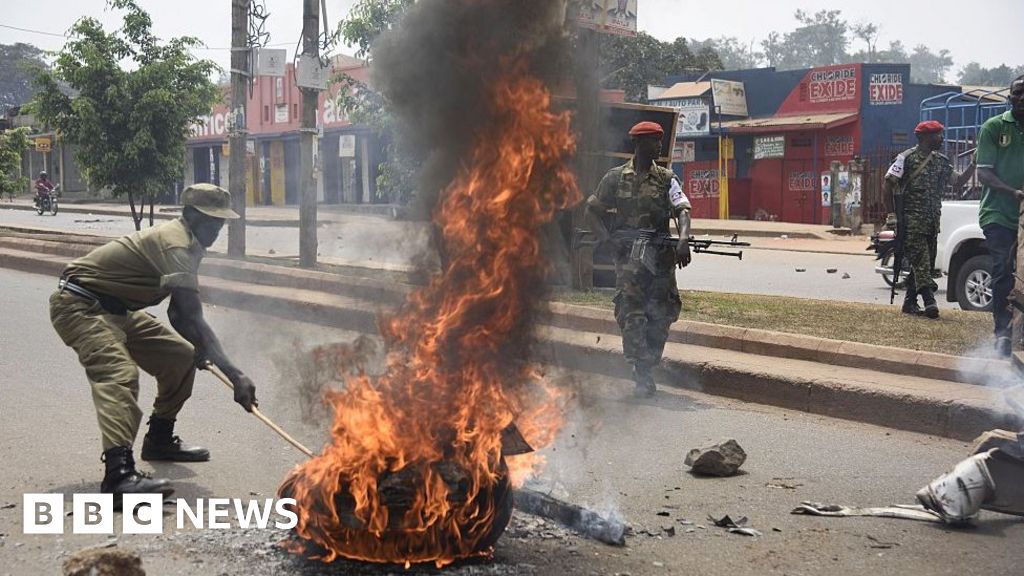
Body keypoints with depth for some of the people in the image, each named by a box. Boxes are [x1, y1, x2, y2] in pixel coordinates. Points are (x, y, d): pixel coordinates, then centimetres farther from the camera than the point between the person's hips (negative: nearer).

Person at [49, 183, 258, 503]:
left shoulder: (185, 242, 8)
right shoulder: (175, 245, -24)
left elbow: (179, 314, 14)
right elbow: (193, 319, -32)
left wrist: (199, 348, -6)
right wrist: (234, 375, -36)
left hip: (116, 309, 11)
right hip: (79, 306, -11)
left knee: (181, 356, 11)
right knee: (119, 373, -31)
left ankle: (159, 440, 26)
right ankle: (119, 474, -44)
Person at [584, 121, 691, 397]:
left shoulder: (666, 178, 8)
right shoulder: (616, 178, 7)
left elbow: (682, 210, -4)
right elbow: (592, 210, 12)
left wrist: (683, 240, -22)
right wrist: (607, 239, -4)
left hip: (661, 255, 2)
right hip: (628, 255, -2)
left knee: (664, 313, 3)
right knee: (632, 314, -11)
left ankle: (648, 363, 22)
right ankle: (642, 375, -8)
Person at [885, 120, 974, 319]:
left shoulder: (941, 161, 15)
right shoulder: (907, 158, -5)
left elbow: (958, 183, 16)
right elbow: (890, 182, -7)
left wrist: (974, 165, 4)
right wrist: (898, 210, -11)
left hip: (932, 220, 7)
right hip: (912, 219, -7)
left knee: (925, 262, 9)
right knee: (920, 260, -15)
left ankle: (910, 302, 17)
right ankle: (929, 300, -23)